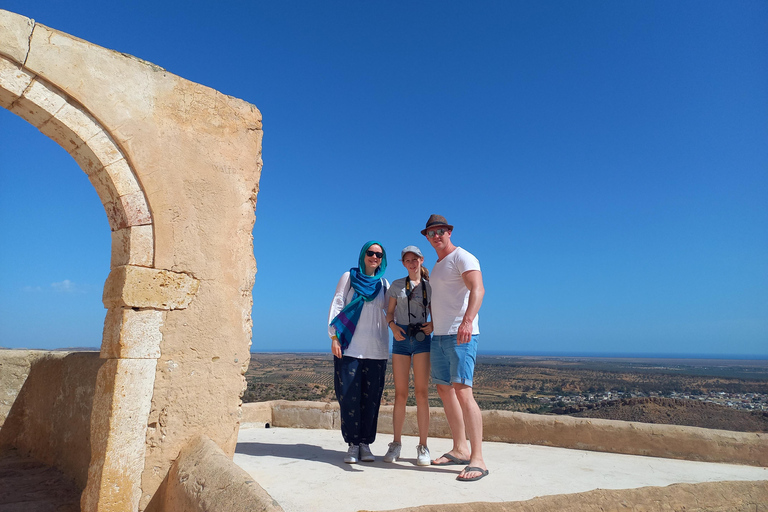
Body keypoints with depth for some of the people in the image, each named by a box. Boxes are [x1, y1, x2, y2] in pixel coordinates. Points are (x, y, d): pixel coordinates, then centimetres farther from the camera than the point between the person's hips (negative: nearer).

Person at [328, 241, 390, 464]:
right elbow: (336, 306, 3)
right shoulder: (349, 277, 8)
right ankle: (352, 445, 7)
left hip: (376, 349, 2)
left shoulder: (383, 284, 15)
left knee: (371, 397, 2)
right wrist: (334, 336, -6)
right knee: (349, 396, -3)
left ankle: (365, 443, 13)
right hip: (349, 347, -2)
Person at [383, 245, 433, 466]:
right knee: (400, 394, 2)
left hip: (422, 339, 0)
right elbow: (389, 312, 10)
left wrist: (433, 325, -8)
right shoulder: (396, 285, 10)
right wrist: (393, 326, -10)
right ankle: (396, 444, 13)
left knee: (422, 393, -2)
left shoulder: (430, 287, 9)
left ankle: (423, 447, 5)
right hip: (401, 339, 0)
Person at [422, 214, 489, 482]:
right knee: (444, 390, 11)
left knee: (462, 391, -16)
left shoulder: (462, 257, -7)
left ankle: (477, 459, -10)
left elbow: (477, 289, -24)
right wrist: (433, 323, 19)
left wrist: (467, 320, -39)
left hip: (460, 336, -9)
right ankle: (460, 450, 21)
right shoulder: (437, 266, 20)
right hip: (439, 336, 9)